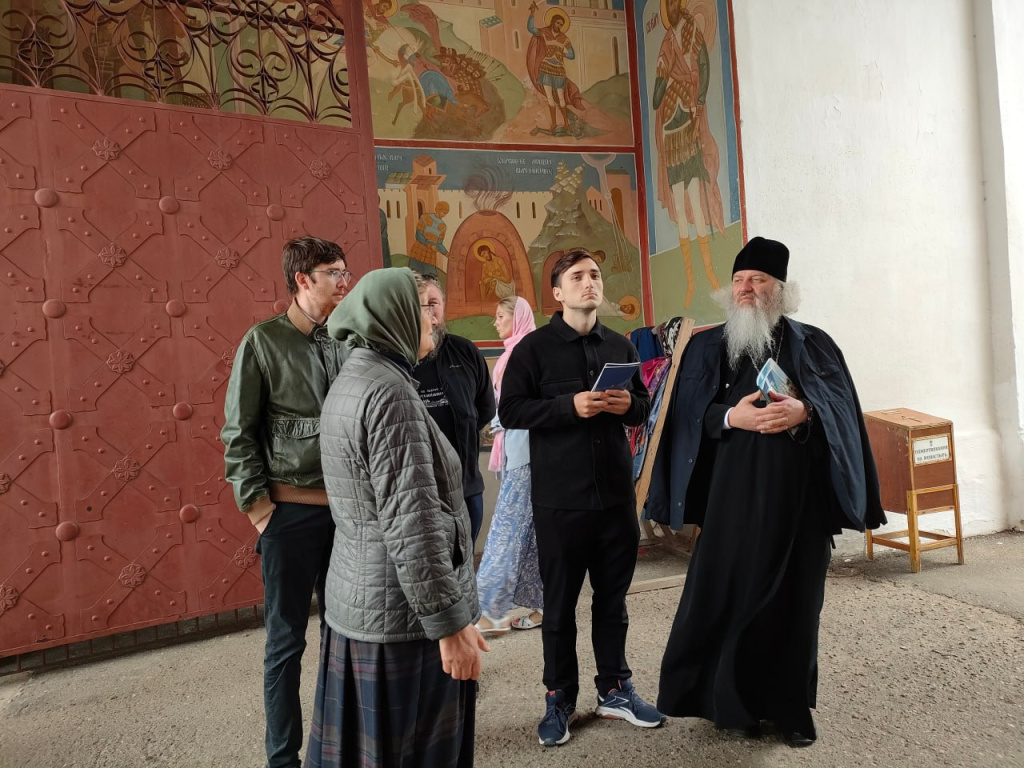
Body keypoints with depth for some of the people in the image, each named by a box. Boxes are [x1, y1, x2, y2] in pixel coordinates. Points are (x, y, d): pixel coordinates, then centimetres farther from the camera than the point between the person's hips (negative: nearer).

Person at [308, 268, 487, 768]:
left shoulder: (352, 381, 10)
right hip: (402, 612, -9)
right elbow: (412, 523, -24)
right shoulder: (389, 391, -20)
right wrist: (450, 622, -19)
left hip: (359, 601, 9)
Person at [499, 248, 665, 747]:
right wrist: (570, 406, -20)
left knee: (613, 595, 14)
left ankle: (615, 690, 31)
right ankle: (559, 698, 24)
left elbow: (644, 404, 17)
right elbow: (511, 411, -9)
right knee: (560, 600, 7)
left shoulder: (620, 346, 11)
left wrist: (629, 404, -6)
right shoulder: (534, 347, -3)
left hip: (616, 493, 4)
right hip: (559, 496, -4)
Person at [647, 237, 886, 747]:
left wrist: (805, 411, -20)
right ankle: (731, 702, 19)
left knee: (794, 596, 8)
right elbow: (689, 415, 0)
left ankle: (789, 706, 24)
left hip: (800, 491, 1)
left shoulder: (813, 344, 9)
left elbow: (842, 403, -1)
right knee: (729, 591, 1)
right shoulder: (707, 347, 8)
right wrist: (731, 416, -17)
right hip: (733, 490, -1)